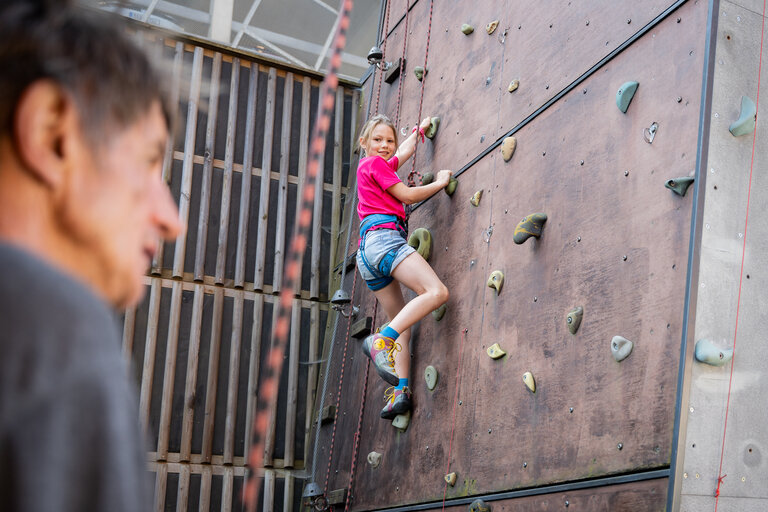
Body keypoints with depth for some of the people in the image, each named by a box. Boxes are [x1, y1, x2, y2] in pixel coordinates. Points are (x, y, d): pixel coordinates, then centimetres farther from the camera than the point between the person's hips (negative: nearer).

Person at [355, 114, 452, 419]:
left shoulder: (382, 165, 30)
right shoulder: (374, 163, 4)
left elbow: (406, 149, 48)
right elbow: (407, 196, 0)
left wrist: (419, 129, 64)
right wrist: (440, 182, 13)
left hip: (367, 251, 10)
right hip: (383, 236, -10)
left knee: (403, 322, 7)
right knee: (436, 292, -23)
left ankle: (400, 390, -6)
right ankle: (381, 340, -35)